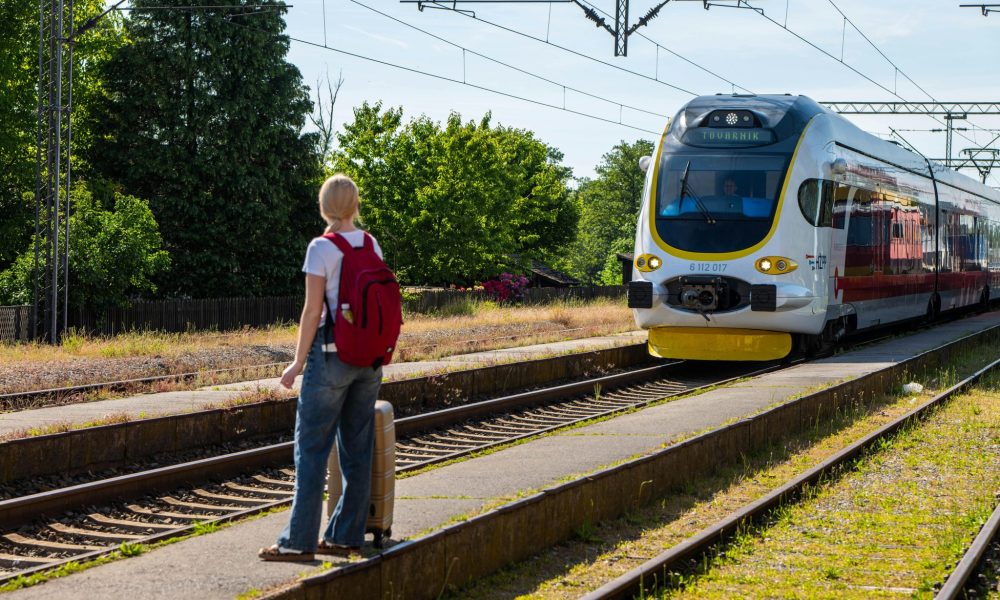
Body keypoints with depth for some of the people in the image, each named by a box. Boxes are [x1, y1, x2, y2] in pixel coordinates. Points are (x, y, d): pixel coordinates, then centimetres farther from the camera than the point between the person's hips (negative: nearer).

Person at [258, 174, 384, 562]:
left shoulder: (322, 248, -11)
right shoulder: (372, 246, 6)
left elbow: (312, 311, -12)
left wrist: (298, 363, -6)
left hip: (331, 353, -6)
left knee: (311, 447, -1)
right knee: (357, 449, 9)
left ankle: (299, 541, 0)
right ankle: (346, 536, 13)